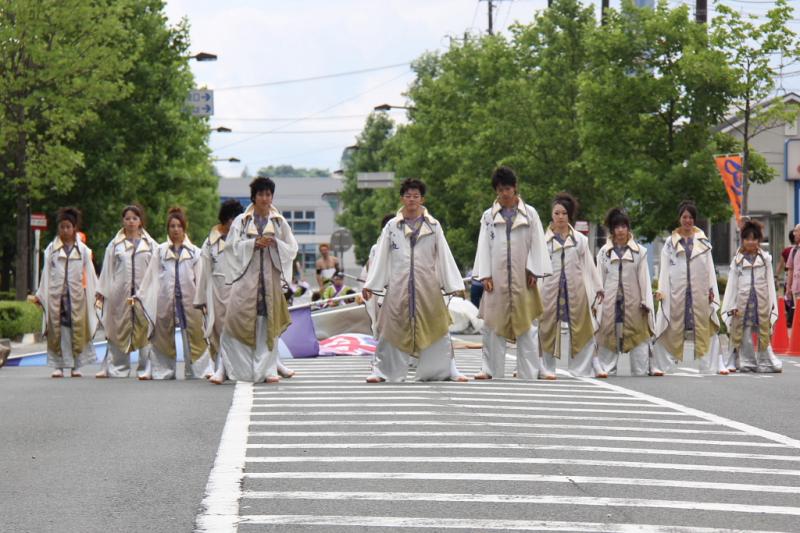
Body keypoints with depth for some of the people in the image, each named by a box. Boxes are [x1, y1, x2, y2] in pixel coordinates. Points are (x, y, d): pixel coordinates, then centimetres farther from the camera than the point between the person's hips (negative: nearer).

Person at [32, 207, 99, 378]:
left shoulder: (82, 249, 7)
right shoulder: (51, 249, 8)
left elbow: (89, 273, 7)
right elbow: (46, 273, 10)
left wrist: (97, 293, 2)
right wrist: (40, 295, 8)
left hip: (76, 295, 0)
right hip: (56, 294, 0)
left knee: (77, 329, -1)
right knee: (56, 329, -2)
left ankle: (76, 366, 6)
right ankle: (58, 366, 2)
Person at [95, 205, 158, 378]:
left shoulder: (150, 244, 8)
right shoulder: (114, 245, 9)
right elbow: (108, 269, 8)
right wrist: (102, 291, 3)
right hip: (120, 293, 0)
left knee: (145, 330, -2)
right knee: (119, 330, 3)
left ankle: (147, 367, 3)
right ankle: (115, 368, 8)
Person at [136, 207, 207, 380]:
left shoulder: (194, 252, 8)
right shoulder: (160, 251, 9)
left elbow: (200, 278, 5)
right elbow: (152, 276, 9)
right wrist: (139, 295, 5)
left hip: (189, 299, -1)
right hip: (165, 299, 1)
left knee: (193, 335, -2)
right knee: (162, 335, 4)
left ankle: (194, 370, 5)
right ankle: (160, 370, 11)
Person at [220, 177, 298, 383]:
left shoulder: (280, 222, 13)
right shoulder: (241, 221, 8)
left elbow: (292, 249, 9)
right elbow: (232, 246, 0)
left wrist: (275, 243, -9)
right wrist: (253, 243, -13)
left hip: (271, 277, 2)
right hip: (246, 276, -2)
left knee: (268, 323, 1)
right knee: (238, 319, -8)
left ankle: (267, 368, 7)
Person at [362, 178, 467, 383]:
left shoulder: (433, 226, 7)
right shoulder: (392, 226, 7)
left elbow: (444, 256, 6)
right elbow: (381, 257, 7)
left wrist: (453, 285, 1)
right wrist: (370, 284, 2)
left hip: (427, 285, 0)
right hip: (399, 285, 0)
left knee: (435, 326, 1)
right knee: (392, 327, 0)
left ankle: (447, 369, 10)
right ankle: (382, 371, 7)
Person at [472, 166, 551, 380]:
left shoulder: (529, 214, 6)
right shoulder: (489, 216, 9)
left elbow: (537, 244, 4)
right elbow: (484, 246, 7)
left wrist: (533, 272, -4)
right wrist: (484, 275, -3)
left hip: (521, 276, -1)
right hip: (496, 276, 1)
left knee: (525, 322, 1)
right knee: (493, 322, -1)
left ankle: (529, 370, 4)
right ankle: (491, 368, 3)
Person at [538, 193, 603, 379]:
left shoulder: (580, 239, 9)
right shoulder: (543, 239, 3)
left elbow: (589, 266, 11)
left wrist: (597, 289, 8)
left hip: (576, 289, 1)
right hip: (551, 289, -1)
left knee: (582, 329, 0)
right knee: (547, 329, 2)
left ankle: (583, 369, 6)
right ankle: (547, 369, 11)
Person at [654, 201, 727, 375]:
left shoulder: (703, 240, 10)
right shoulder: (670, 242, 7)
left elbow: (709, 266, 9)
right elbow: (665, 268, 4)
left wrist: (711, 289, 3)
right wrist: (661, 290, -6)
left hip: (699, 291, 1)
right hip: (677, 290, -1)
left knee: (705, 326, 2)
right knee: (672, 326, -2)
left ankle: (714, 364, 5)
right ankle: (661, 365, 2)